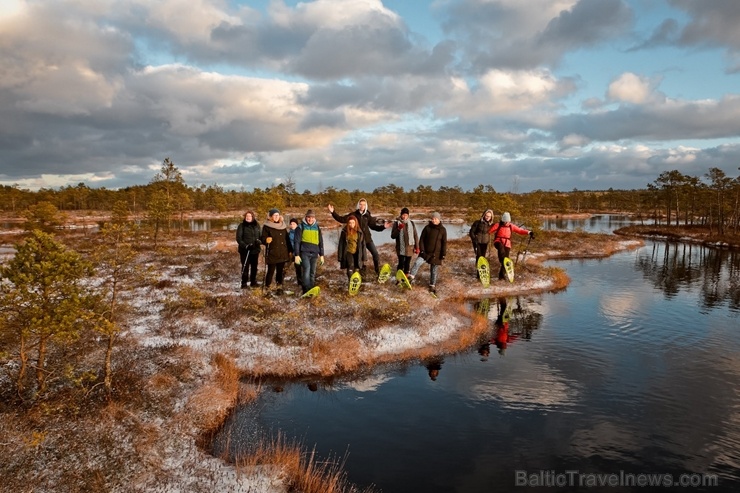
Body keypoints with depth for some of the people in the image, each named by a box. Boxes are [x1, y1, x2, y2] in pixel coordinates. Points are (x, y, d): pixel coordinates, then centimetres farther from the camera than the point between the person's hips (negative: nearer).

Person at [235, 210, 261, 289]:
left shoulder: (257, 225, 7)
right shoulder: (241, 226, -4)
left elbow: (260, 235, 13)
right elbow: (238, 238, -8)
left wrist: (260, 241, -9)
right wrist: (245, 245, -21)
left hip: (255, 249, 4)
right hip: (245, 250, -4)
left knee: (254, 266, 11)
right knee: (245, 267, -1)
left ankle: (253, 281, 24)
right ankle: (244, 283, 7)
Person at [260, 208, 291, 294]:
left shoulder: (283, 226, 11)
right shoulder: (266, 226, -3)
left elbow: (286, 239, 16)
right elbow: (263, 239, -7)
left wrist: (289, 251, 15)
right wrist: (266, 240, -30)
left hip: (282, 253, 4)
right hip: (272, 253, -4)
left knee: (280, 271, 8)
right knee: (271, 271, -3)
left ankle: (279, 287, 16)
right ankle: (267, 288, 8)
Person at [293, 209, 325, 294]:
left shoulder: (317, 228, 13)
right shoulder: (301, 227, 2)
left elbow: (321, 242, 17)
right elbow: (296, 242, -1)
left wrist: (321, 255, 14)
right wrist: (297, 255, -7)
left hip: (314, 253, 4)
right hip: (304, 253, -4)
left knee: (313, 272, 6)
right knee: (307, 269, -20)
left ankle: (311, 289, 13)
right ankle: (306, 290, -22)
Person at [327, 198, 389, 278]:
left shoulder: (367, 215, 5)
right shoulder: (353, 214, -1)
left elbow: (373, 226, 9)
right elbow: (342, 219, -3)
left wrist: (383, 226, -3)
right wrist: (333, 212, -10)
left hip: (367, 238, 2)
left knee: (375, 254, -7)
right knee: (360, 257, 5)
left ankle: (378, 272, 5)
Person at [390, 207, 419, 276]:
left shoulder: (411, 223, 5)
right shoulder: (396, 223, -2)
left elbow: (415, 236, 8)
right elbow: (393, 236, -5)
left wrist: (417, 247, 4)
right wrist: (398, 229, -20)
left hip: (410, 248, 3)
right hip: (401, 248, -3)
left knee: (407, 264, 12)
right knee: (401, 264, -6)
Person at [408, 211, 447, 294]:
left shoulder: (442, 230, -1)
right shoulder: (427, 228, -2)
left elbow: (444, 243, 1)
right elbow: (422, 239, 1)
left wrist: (443, 254, -4)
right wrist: (421, 249, -8)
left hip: (436, 254, 0)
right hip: (426, 252, 0)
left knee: (434, 270, 9)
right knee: (417, 263, -23)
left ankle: (432, 286, 22)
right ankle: (411, 276, -20)